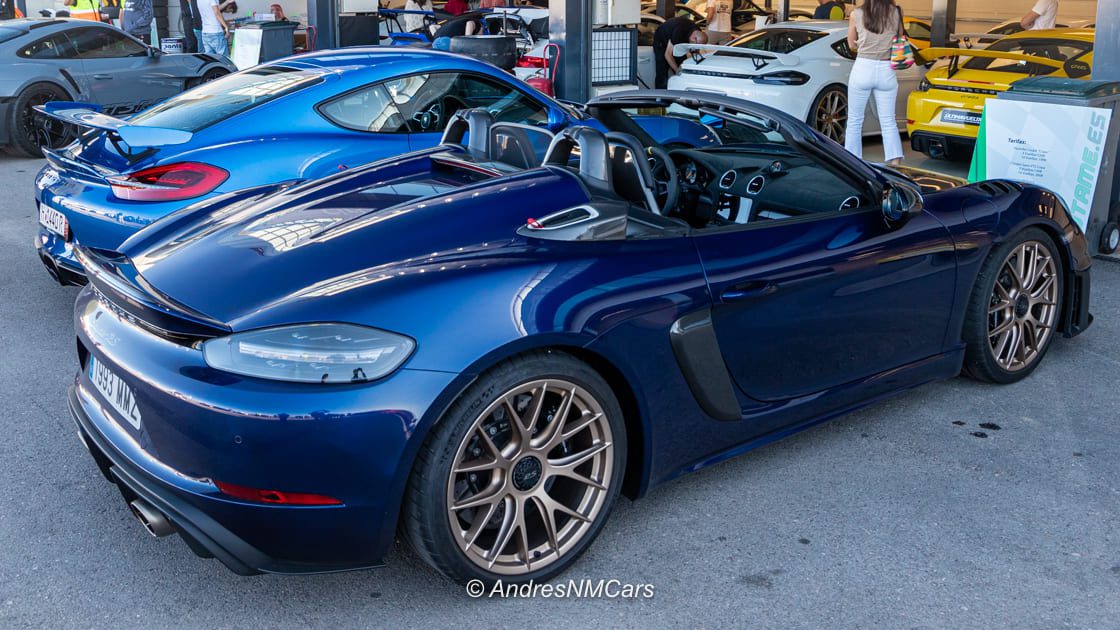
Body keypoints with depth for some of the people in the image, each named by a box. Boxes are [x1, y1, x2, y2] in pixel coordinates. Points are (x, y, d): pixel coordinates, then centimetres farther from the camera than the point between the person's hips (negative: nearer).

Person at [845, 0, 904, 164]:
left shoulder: (857, 14, -4)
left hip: (863, 69, -1)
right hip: (886, 71, 1)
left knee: (855, 120, 9)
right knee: (888, 122, 7)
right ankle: (895, 162, -1)